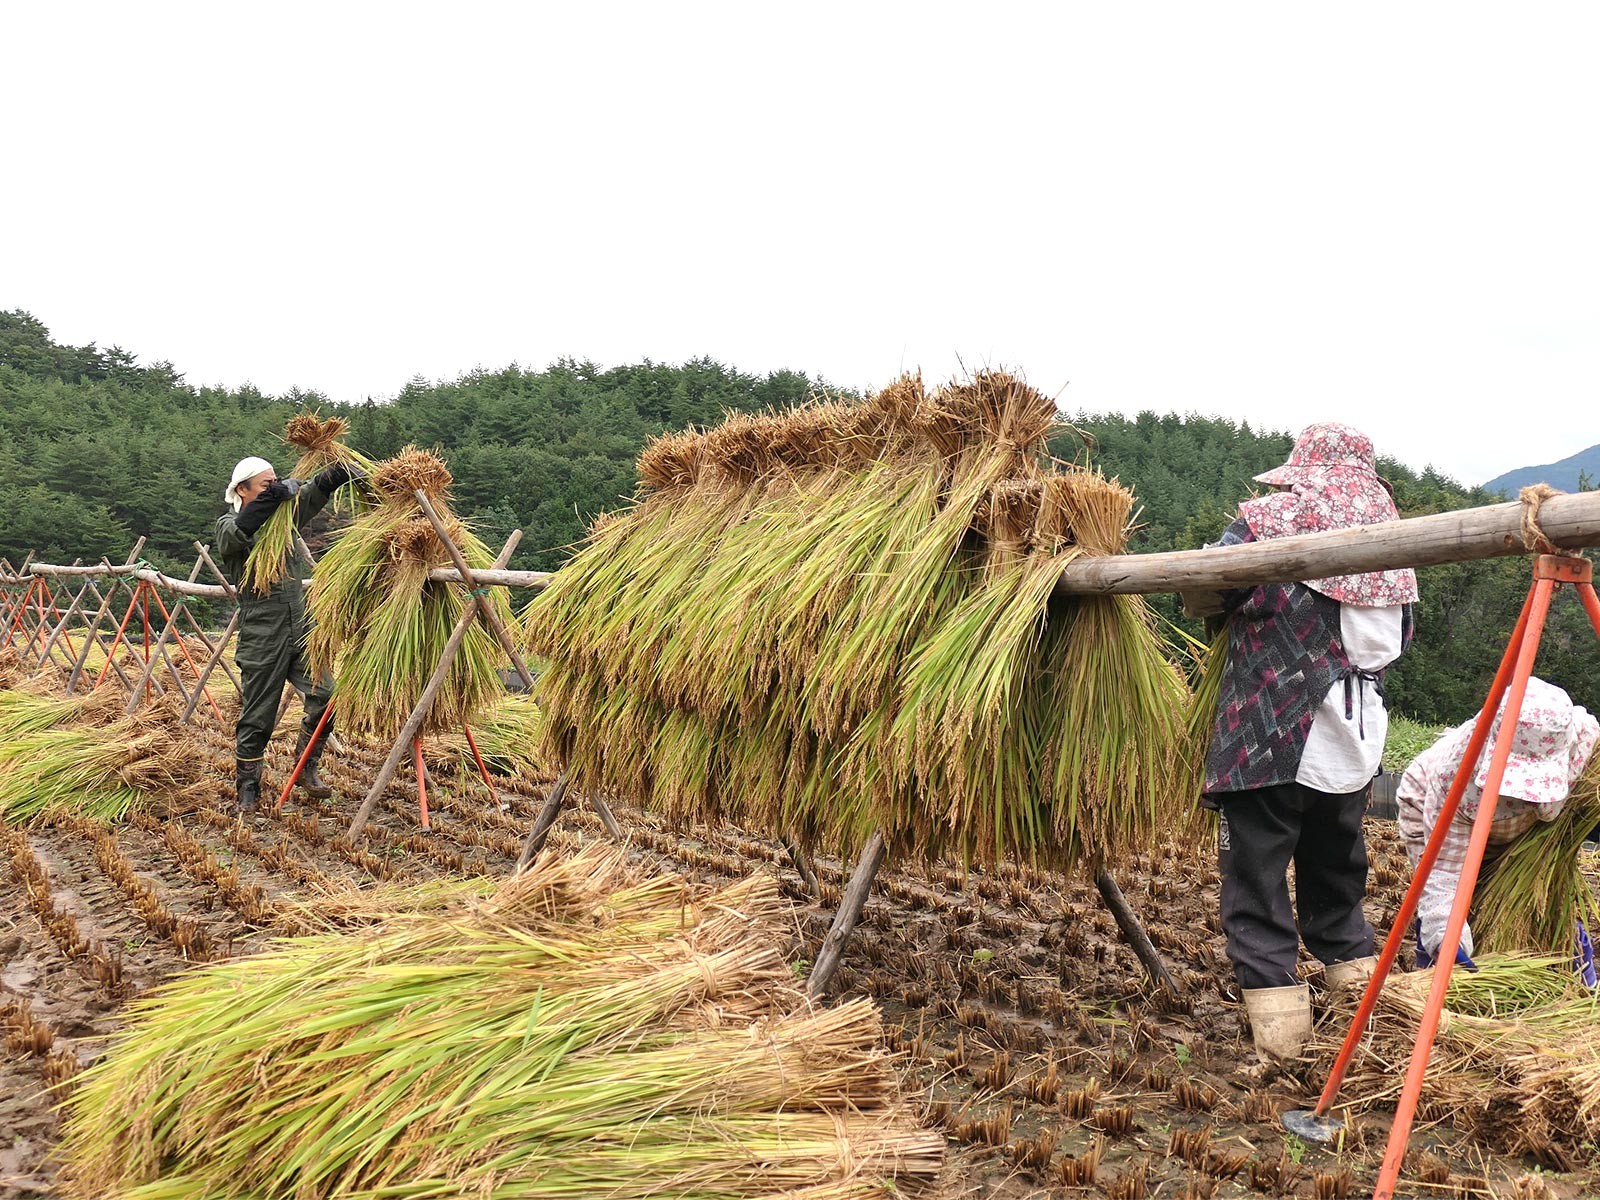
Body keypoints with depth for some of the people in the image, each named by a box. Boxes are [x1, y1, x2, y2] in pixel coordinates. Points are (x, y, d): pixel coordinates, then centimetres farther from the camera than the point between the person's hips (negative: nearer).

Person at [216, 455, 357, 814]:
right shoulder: (229, 526, 1)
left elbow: (311, 497, -3)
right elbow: (236, 534, -24)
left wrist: (338, 474, -23)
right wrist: (273, 495, -32)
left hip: (299, 629, 4)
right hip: (261, 637, -4)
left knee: (325, 695, -12)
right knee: (257, 716, 1)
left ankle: (306, 766, 9)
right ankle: (246, 788, 17)